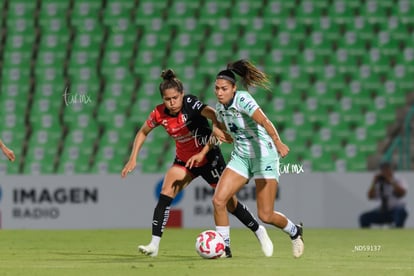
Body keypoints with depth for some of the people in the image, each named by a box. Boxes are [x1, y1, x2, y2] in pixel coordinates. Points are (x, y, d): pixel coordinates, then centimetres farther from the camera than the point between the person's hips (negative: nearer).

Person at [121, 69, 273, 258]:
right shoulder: (160, 114, -11)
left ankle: (259, 232, 26)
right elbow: (143, 132, 5)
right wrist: (133, 159, -3)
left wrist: (216, 127, -63)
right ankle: (154, 245, -20)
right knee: (166, 193, -19)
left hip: (209, 158, -4)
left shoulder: (190, 104, -24)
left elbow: (211, 113, -42)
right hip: (184, 161, 4)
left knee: (229, 202, 2)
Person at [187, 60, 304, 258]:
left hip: (264, 157, -7)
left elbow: (263, 120, -36)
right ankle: (224, 247, 2)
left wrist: (278, 142, -52)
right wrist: (202, 153, 20)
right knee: (218, 200, -12)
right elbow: (219, 131, 22)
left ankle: (295, 231, 25)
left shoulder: (242, 100, -21)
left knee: (265, 216, -6)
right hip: (241, 157, 7)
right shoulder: (220, 107, 2)